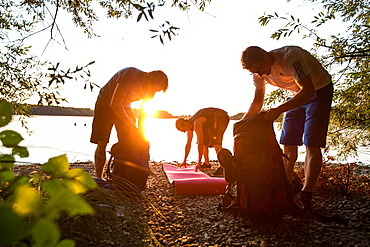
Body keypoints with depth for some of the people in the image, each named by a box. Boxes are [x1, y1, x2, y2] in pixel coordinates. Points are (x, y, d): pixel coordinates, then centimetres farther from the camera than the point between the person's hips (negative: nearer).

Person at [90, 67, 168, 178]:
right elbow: (114, 104, -31)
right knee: (102, 144, -6)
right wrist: (132, 126, -30)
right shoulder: (129, 75, -31)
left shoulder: (148, 89, -9)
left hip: (124, 106, 6)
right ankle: (98, 179, 2)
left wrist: (140, 133, -7)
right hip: (106, 104, -6)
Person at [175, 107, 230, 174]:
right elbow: (188, 144, 8)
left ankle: (222, 167, -29)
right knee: (204, 141, 9)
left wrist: (199, 162, -35)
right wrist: (184, 161, 13)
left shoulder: (196, 124, -30)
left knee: (215, 142, -24)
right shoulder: (189, 125, -1)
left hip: (221, 118, -10)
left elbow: (200, 143, -35)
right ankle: (207, 163, 20)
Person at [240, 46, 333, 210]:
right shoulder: (259, 71, -9)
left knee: (312, 144, -14)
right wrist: (243, 121, -14)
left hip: (319, 91, -6)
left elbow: (308, 91, -35)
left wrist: (279, 110, -44)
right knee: (288, 144, 1)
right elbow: (257, 102, 1)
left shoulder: (291, 57, -32)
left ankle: (306, 196, -11)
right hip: (296, 95, 7)